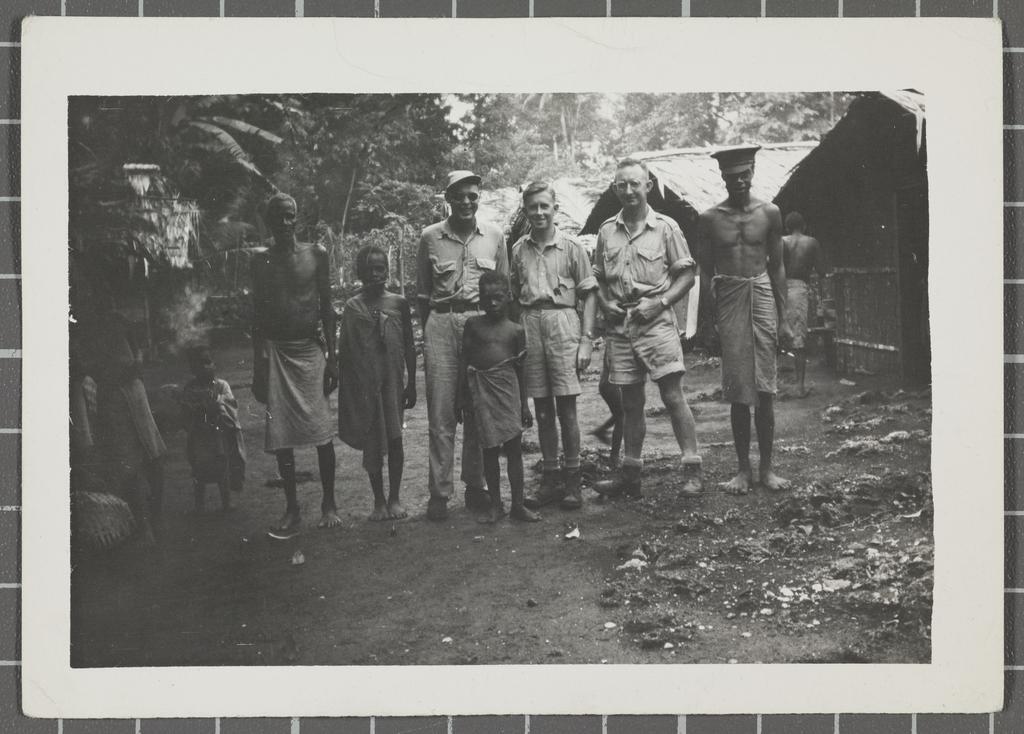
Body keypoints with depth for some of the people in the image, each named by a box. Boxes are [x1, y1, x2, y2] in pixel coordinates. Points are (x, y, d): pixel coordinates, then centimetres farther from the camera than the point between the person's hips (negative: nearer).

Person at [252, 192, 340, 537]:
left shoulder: (316, 254, 3)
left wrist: (332, 356, -1)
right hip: (276, 351, 1)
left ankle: (329, 503, 10)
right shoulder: (261, 261, 5)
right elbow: (257, 314, 8)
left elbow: (326, 306, 5)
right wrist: (258, 366, 4)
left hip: (311, 349, -1)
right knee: (280, 434, 0)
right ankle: (292, 510, 9)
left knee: (321, 430, -4)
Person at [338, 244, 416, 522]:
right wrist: (345, 389, 2)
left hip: (392, 381, 0)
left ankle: (394, 498, 12)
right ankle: (379, 501, 13)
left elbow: (409, 347, 7)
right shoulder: (353, 306, 2)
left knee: (394, 437, 1)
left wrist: (411, 384, 6)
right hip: (363, 382, 0)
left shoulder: (399, 303, 4)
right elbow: (344, 350, 4)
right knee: (371, 441, 4)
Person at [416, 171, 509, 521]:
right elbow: (422, 293, 11)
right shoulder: (430, 237, 5)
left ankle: (475, 486, 15)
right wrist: (427, 332, 7)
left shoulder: (494, 236, 9)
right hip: (441, 324, -1)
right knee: (441, 413, -2)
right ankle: (439, 493, 2)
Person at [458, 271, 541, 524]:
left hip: (507, 388, 0)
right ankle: (494, 505, 14)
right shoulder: (473, 325, 4)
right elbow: (464, 362, 5)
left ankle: (518, 504, 8)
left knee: (514, 446, 0)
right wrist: (462, 397, 2)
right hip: (480, 389, 0)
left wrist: (524, 404, 10)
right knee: (489, 448, 5)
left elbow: (520, 370, 10)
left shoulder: (516, 330, 6)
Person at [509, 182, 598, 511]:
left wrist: (586, 339, -6)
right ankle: (550, 479, 15)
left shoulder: (571, 247, 2)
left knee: (566, 407, -4)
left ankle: (572, 481, 4)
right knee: (542, 409, 7)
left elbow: (589, 295, 2)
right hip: (529, 326, 3)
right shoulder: (519, 249, 11)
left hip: (562, 322, -3)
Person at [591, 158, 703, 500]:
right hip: (619, 324, 4)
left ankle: (692, 471, -2)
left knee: (673, 395, -7)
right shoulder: (607, 231, 10)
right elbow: (598, 278, 18)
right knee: (630, 401, 10)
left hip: (656, 321, -4)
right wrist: (605, 303, -1)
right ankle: (630, 474, 17)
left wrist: (661, 302, -12)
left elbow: (687, 275, 0)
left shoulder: (665, 227, 0)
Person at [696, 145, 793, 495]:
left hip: (762, 296, 0)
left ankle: (766, 468, 10)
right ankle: (744, 469, 10)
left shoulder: (769, 213, 5)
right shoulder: (710, 219, 3)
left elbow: (777, 266, 8)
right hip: (728, 300, 0)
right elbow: (706, 272, 5)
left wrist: (782, 318, 5)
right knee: (738, 392, 2)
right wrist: (711, 321, -1)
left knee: (765, 390, 1)